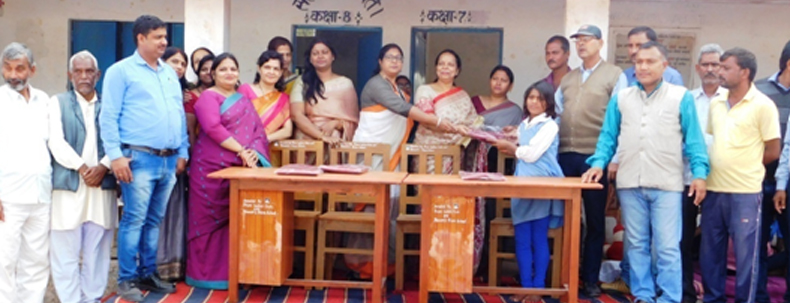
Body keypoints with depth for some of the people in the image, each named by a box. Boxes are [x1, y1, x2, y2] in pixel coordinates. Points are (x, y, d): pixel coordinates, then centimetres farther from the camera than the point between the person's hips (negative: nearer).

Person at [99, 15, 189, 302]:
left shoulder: (170, 72, 16)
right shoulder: (121, 71, -2)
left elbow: (180, 114, 18)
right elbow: (108, 117, -7)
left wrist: (183, 152, 12)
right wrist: (116, 155, -14)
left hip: (169, 159, 6)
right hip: (139, 158, -6)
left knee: (155, 221, 12)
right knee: (134, 220, -3)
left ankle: (148, 273, 22)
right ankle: (127, 279, 8)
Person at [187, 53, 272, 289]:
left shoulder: (244, 100, 19)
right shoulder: (208, 97, -1)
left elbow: (259, 129, 11)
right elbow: (213, 128, -16)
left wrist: (255, 152, -9)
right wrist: (241, 150, -18)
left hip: (242, 168, 6)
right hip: (212, 168, -6)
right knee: (211, 220, -1)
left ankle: (232, 271, 15)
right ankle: (207, 274, 8)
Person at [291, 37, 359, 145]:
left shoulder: (345, 83, 10)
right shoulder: (302, 82, 8)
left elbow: (352, 119, 10)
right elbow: (297, 115, -4)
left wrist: (335, 123, -10)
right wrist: (321, 136, -15)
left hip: (336, 142, 0)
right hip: (306, 141, 0)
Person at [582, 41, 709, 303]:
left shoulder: (682, 97, 3)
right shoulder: (621, 98, 11)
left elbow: (693, 138, -1)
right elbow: (608, 136, 12)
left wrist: (699, 173, -9)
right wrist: (598, 163, -2)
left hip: (667, 184, -3)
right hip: (629, 184, 3)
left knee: (667, 247, -2)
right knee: (636, 244, 10)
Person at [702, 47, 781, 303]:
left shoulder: (763, 105, -7)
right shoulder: (716, 104, 9)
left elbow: (773, 151, -5)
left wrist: (744, 167, 2)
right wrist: (723, 166, 4)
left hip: (745, 192, -5)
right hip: (713, 189, 6)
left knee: (745, 252, 4)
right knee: (710, 250, 12)